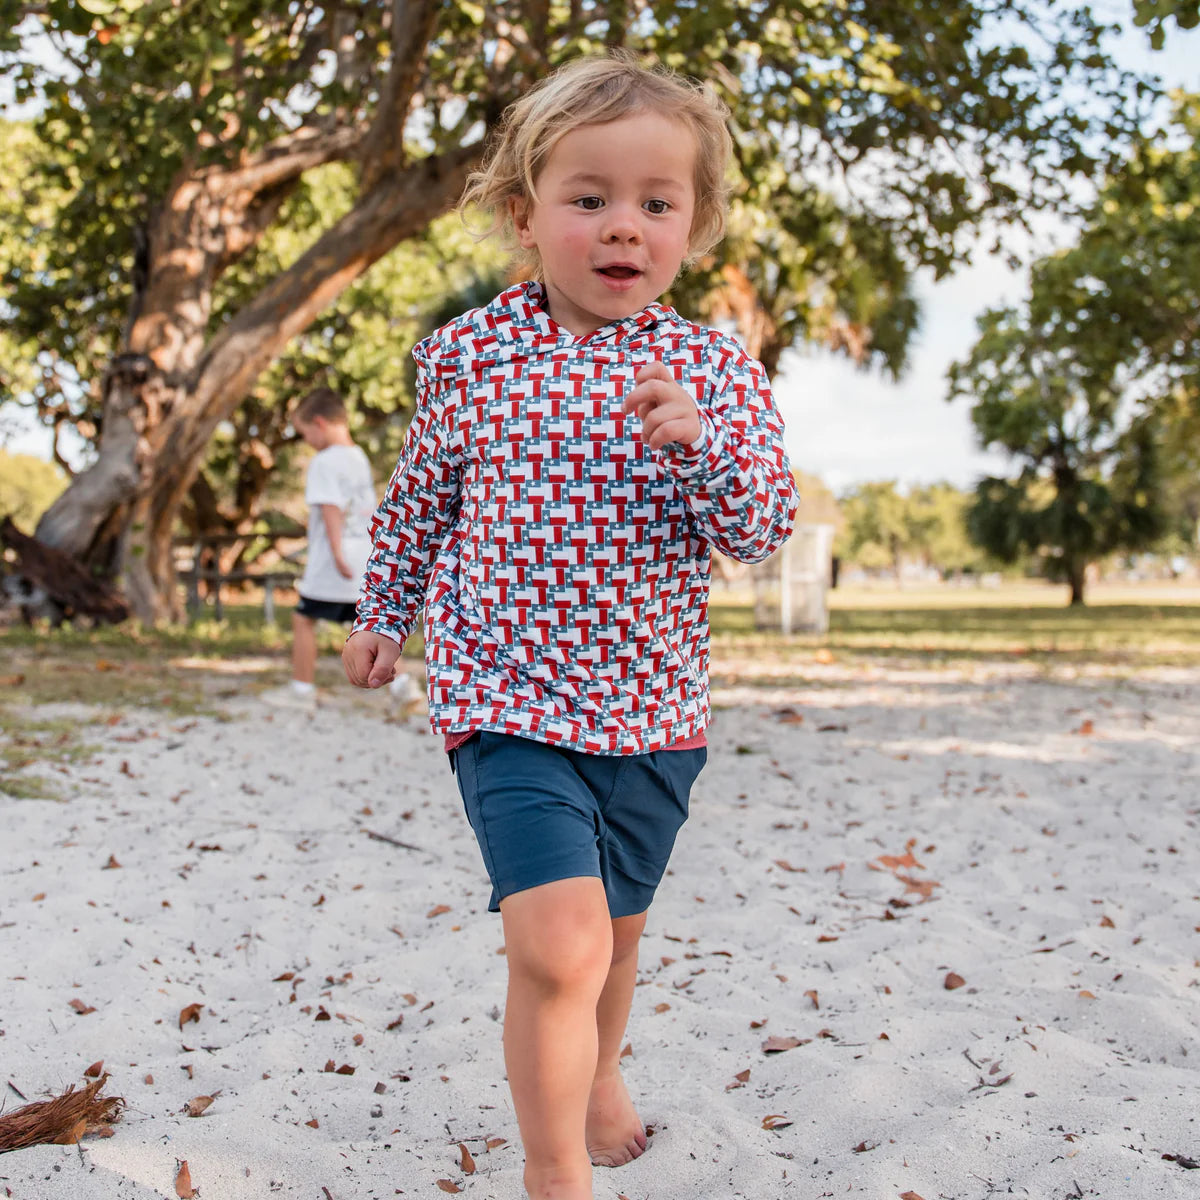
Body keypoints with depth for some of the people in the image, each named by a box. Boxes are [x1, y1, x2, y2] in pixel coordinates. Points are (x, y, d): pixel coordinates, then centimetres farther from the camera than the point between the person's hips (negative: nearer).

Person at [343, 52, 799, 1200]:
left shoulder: (714, 371, -2)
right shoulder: (470, 353, -2)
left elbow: (764, 531, -8)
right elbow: (419, 494, 15)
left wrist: (701, 440, -26)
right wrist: (383, 612, 22)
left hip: (652, 711, 3)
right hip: (509, 701, -2)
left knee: (615, 928, 22)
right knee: (560, 942, -18)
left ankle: (596, 1075, 52)